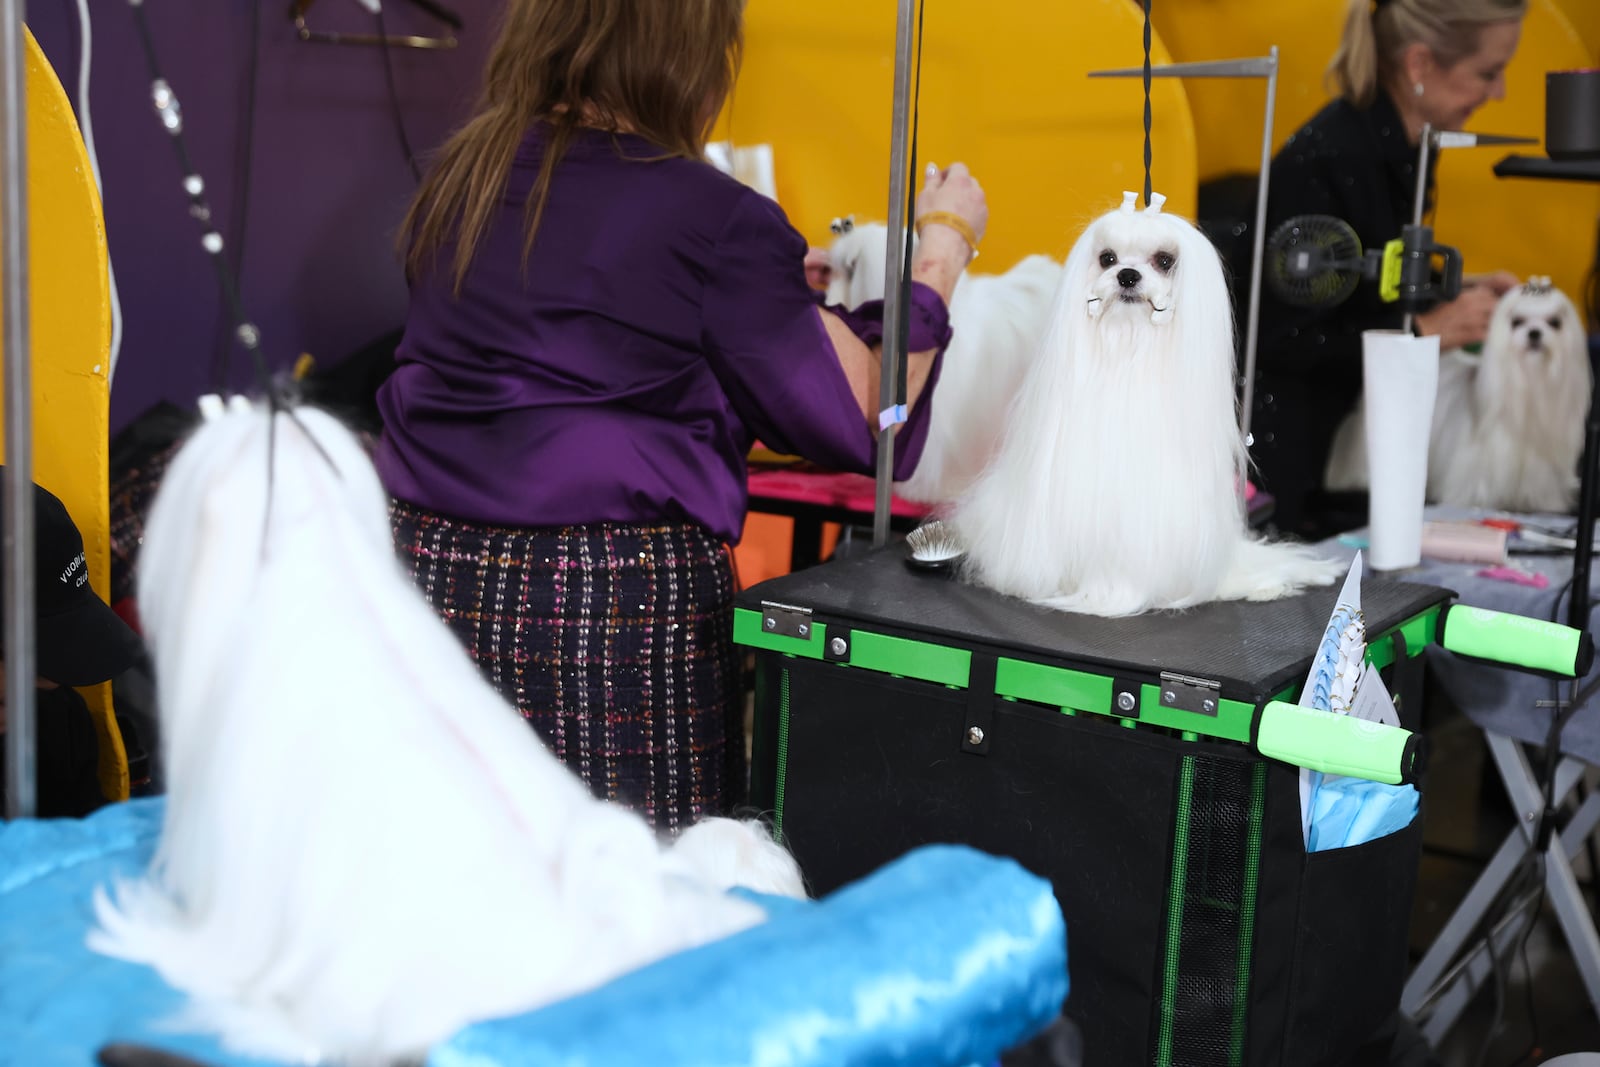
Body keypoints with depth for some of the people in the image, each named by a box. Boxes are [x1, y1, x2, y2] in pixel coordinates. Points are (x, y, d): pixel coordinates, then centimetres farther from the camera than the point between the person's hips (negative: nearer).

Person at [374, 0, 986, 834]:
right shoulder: (718, 219, -9)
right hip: (611, 608, -6)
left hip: (427, 571, 6)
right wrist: (944, 244, 8)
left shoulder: (457, 177, 10)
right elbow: (861, 418, -6)